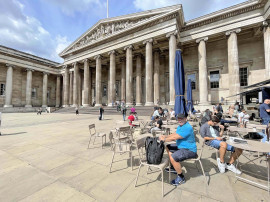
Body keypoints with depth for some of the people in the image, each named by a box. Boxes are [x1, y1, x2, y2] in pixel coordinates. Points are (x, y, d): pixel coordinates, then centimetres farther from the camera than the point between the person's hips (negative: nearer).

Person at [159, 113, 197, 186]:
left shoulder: (187, 128, -26)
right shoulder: (180, 126, 7)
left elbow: (174, 137, -27)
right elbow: (174, 134, 11)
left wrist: (164, 139, -16)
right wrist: (165, 136, -4)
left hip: (189, 150, -10)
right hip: (182, 147, 11)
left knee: (173, 158, -26)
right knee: (168, 147, 16)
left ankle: (181, 178, -1)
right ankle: (174, 168, 26)